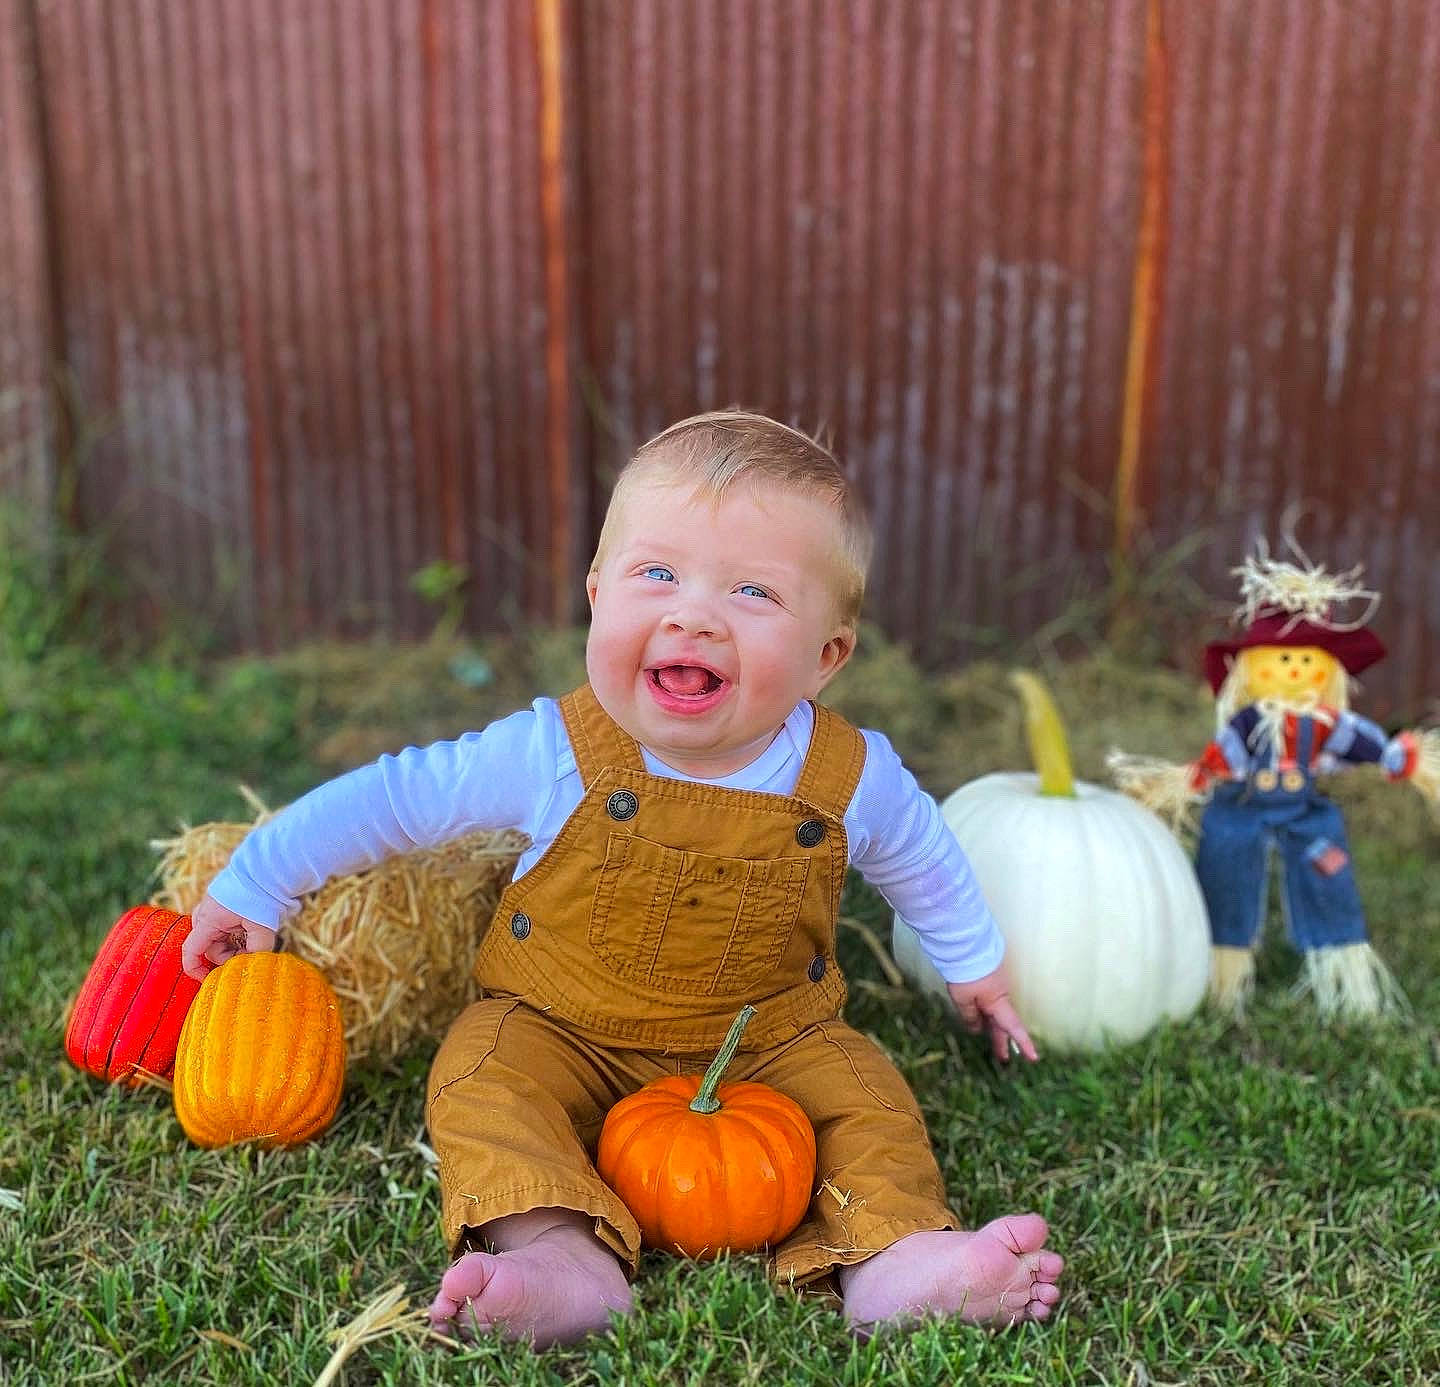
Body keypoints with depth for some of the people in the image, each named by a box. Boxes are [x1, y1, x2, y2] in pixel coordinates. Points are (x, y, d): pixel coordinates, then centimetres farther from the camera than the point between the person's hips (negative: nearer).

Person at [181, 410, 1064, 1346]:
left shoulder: (855, 779, -16)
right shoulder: (550, 754, -22)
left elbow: (924, 861, 7)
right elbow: (389, 798, -10)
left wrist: (975, 963, 21)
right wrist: (252, 890, -4)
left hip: (770, 1045, 1)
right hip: (565, 1033, -1)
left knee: (862, 1090, -17)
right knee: (485, 1075, -24)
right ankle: (565, 1259, -35)